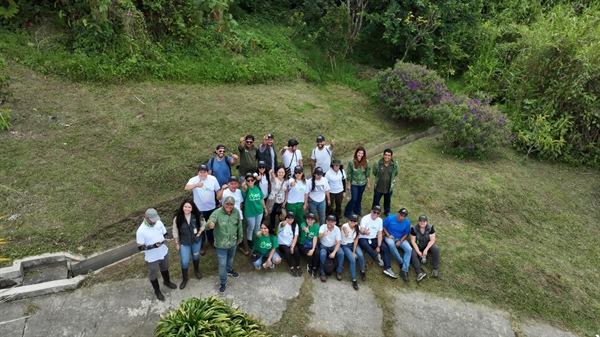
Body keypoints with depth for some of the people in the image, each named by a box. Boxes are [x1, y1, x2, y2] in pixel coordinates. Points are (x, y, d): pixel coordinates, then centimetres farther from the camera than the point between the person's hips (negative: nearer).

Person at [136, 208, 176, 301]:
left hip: (164, 252, 5)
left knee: (165, 268, 30)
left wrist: (165, 239, -23)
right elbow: (140, 247, -22)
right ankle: (157, 291, 44)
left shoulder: (159, 223, -14)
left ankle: (167, 281, 59)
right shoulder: (141, 231, -29)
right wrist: (154, 246, -34)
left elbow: (165, 234, 0)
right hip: (152, 258, -5)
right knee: (153, 274, 19)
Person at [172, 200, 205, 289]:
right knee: (184, 262, 4)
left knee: (196, 256, 24)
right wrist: (177, 243, -5)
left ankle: (196, 270, 53)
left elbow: (203, 224, 0)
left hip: (196, 240, 2)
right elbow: (175, 232, -10)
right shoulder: (177, 218, -21)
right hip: (184, 243, -1)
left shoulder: (197, 216, -18)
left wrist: (199, 233, -11)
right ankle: (185, 278, 29)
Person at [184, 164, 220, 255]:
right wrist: (196, 185, -57)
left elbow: (218, 190, 1)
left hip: (212, 207, 3)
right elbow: (186, 188, -39)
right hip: (200, 209, -3)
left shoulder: (213, 179, -10)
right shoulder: (194, 180, -19)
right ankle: (201, 245, 29)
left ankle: (211, 239, 48)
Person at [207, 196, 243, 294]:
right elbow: (210, 222, -41)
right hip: (221, 244, -4)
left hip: (233, 242, 4)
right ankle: (223, 283, 30)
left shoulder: (236, 212, -12)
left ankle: (229, 270, 61)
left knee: (230, 258, 30)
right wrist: (210, 224, -65)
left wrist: (240, 237, 12)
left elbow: (239, 225, 2)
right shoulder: (217, 213, -26)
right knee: (222, 264, 7)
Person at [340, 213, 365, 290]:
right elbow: (345, 233, -44)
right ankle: (354, 280, -10)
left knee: (360, 255, -24)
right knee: (352, 260, -24)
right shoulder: (345, 226, -24)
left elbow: (356, 240, -6)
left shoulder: (357, 227, -10)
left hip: (353, 244, 4)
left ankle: (362, 271, 5)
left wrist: (354, 251, -10)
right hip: (345, 245, -3)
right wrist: (346, 234, -68)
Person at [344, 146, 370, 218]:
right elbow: (349, 174, -10)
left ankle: (357, 210, 44)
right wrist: (348, 185, -4)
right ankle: (347, 213, 18)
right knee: (354, 199, -3)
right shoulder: (351, 162, -19)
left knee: (359, 197, 20)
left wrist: (368, 183, 3)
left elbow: (368, 173, -2)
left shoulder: (366, 162, -13)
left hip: (363, 183, 3)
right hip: (354, 183, -3)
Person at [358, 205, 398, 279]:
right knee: (365, 245, -40)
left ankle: (387, 268, -17)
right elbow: (361, 230, -32)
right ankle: (377, 256, -27)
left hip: (373, 239, 5)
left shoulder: (380, 220, 2)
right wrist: (364, 232, -57)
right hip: (363, 239, -5)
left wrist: (378, 246, -10)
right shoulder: (365, 219, -16)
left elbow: (380, 234, 1)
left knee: (386, 248, -14)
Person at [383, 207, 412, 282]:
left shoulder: (407, 221, -11)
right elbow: (383, 226, -4)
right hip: (390, 237, -2)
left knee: (409, 249, -23)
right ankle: (401, 262, -19)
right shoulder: (390, 218, -17)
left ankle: (404, 270, -21)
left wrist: (400, 241, -15)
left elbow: (406, 234, -2)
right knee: (391, 244, -38)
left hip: (401, 239, 2)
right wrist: (388, 235, -17)